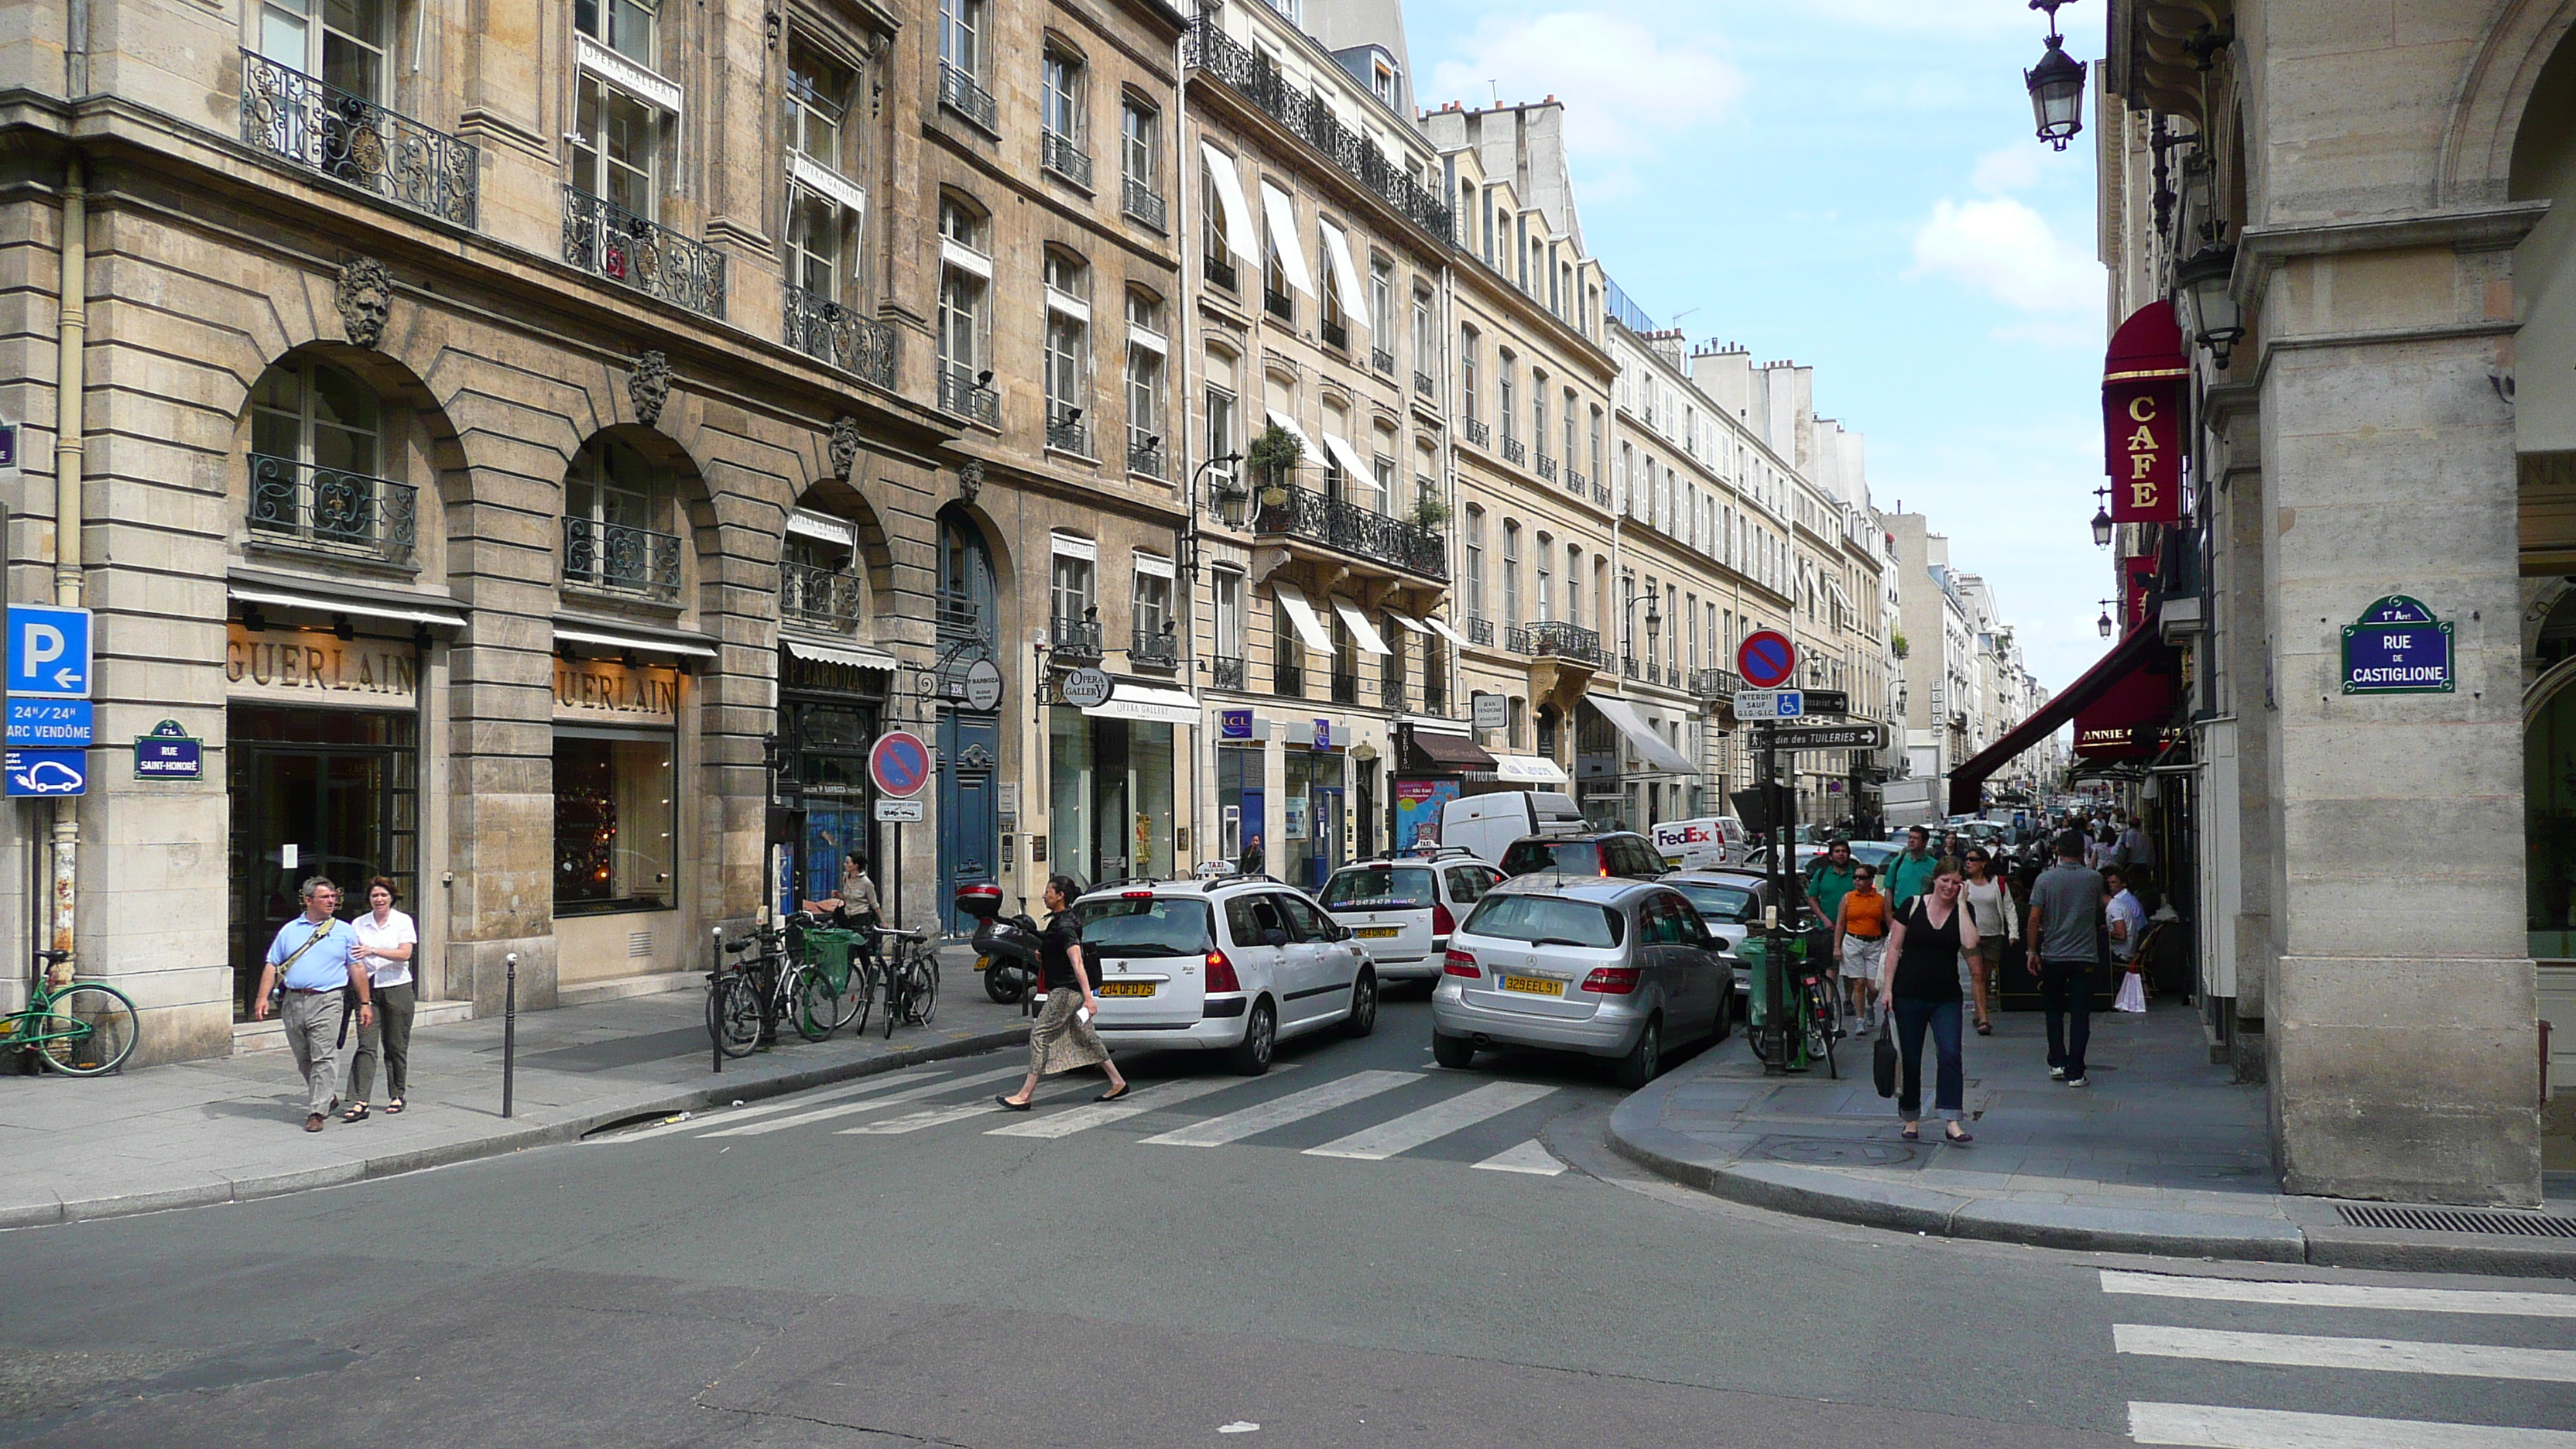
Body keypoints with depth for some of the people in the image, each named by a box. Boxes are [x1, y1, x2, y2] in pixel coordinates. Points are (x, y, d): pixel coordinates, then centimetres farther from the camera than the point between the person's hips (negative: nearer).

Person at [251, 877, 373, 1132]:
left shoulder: (344, 931, 8)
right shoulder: (289, 930, 13)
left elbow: (357, 968, 7)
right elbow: (273, 966, 12)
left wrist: (365, 1003, 3)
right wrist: (263, 997, 1)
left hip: (327, 1001, -3)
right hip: (293, 1002, 3)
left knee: (323, 1058, -10)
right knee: (303, 1059, 12)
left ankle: (317, 1111, -8)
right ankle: (328, 1097, 30)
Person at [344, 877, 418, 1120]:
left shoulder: (403, 921, 2)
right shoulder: (358, 924, 9)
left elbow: (405, 954, -12)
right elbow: (351, 957, 10)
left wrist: (373, 950, -22)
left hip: (397, 989, -1)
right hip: (368, 989, 1)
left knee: (396, 1046, 5)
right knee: (366, 1046, -8)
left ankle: (397, 1096, 19)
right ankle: (359, 1102, -12)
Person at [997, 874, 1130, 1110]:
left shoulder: (1065, 927, -19)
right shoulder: (1058, 922, 13)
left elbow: (1078, 964, -27)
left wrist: (1088, 998, -34)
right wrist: (1043, 956, 11)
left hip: (1067, 991, -11)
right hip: (1064, 990, 11)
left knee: (1040, 1035, -9)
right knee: (1084, 1037, 15)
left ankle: (1024, 1095, -7)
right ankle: (1117, 1083, 20)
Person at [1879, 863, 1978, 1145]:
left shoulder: (1963, 913, 3)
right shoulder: (1913, 906, -1)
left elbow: (1970, 944, -17)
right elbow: (1895, 947, -1)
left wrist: (1961, 905, -12)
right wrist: (1887, 987, -6)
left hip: (1946, 998, 1)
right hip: (1909, 996, -1)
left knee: (1950, 1054, -12)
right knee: (1910, 1059, 7)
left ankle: (1952, 1123, -11)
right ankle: (1911, 1119, 20)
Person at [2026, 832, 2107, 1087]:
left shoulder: (2045, 879, -5)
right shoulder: (2094, 878, -2)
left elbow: (2035, 917, -8)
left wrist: (2032, 951, -1)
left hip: (2052, 955, 0)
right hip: (2085, 956, 0)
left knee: (2054, 1011, 17)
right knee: (2080, 1015, 2)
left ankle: (2057, 1063, 12)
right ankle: (2075, 1072, 0)